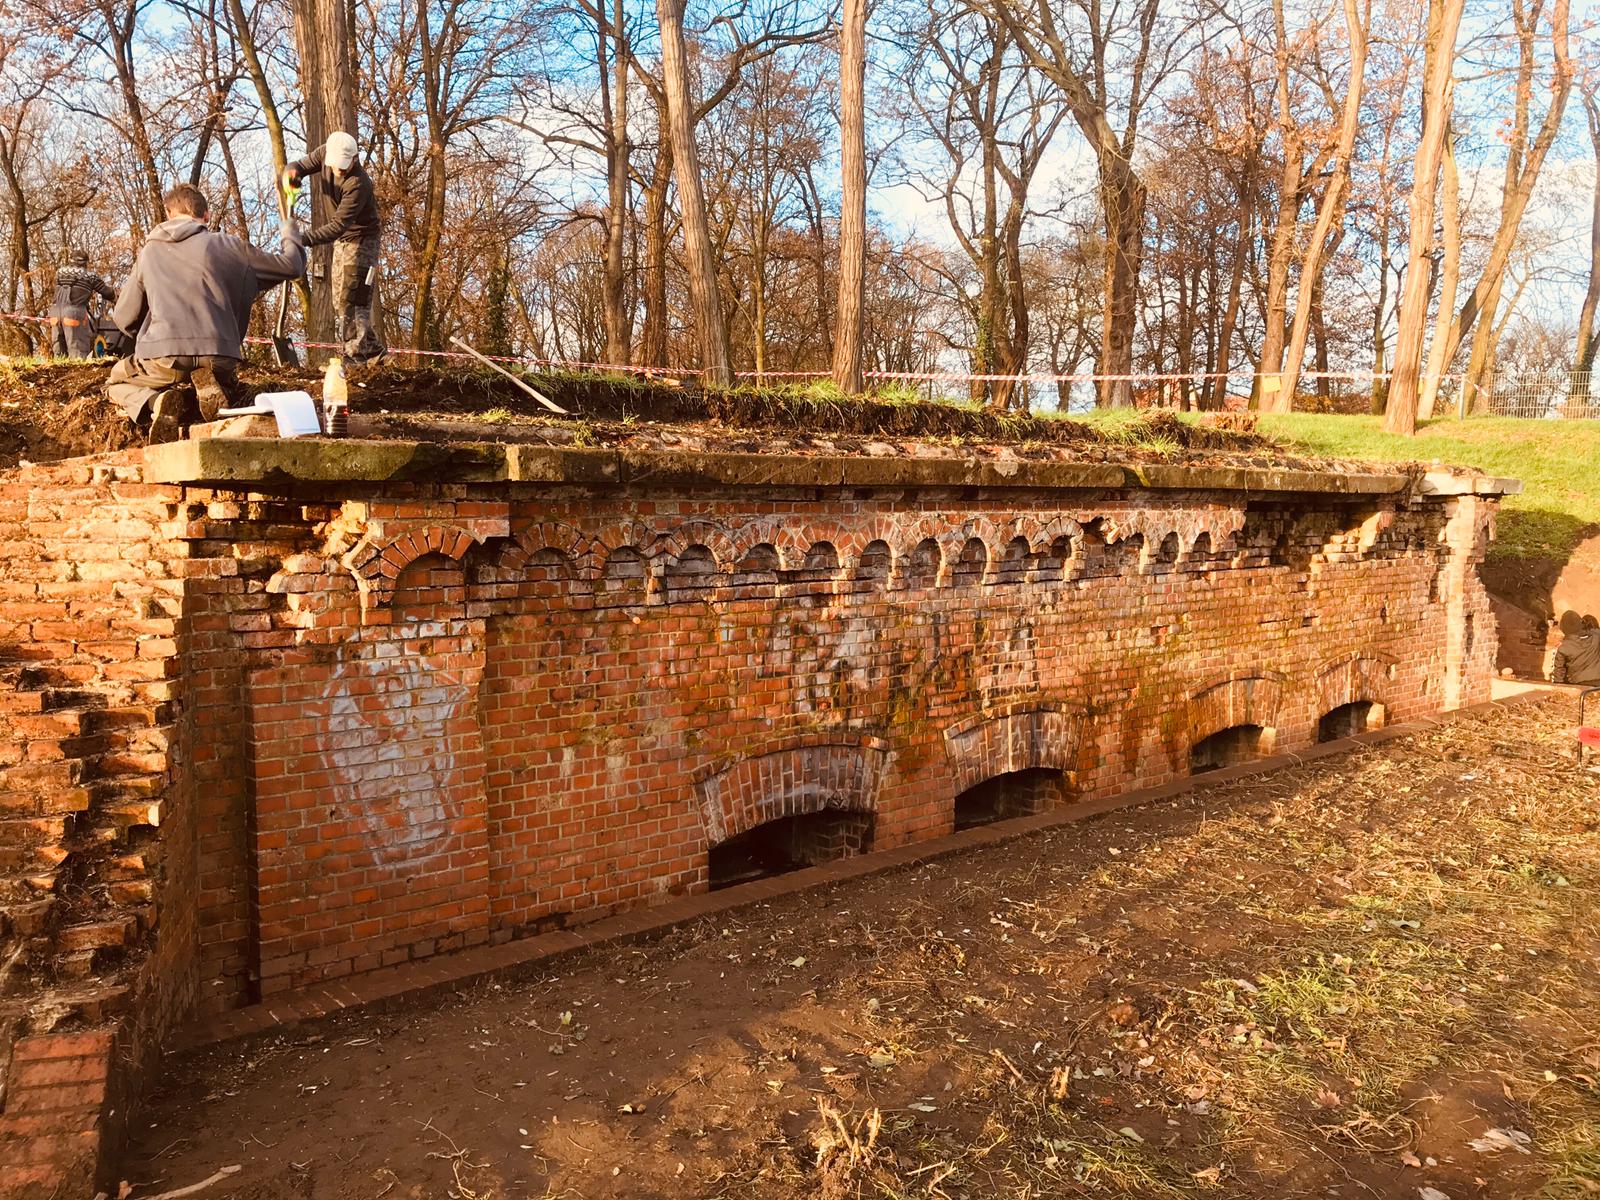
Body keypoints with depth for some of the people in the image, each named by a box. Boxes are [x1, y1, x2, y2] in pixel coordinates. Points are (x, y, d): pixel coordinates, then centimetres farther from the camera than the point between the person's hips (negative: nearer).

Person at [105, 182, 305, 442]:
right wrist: (290, 229, 32)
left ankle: (156, 402, -10)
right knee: (226, 386, 36)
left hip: (163, 356, 0)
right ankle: (210, 388, -5)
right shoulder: (228, 246, 7)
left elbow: (124, 319, 16)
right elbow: (292, 266, 11)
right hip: (219, 356, 1)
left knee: (116, 382, 28)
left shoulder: (149, 251, 13)